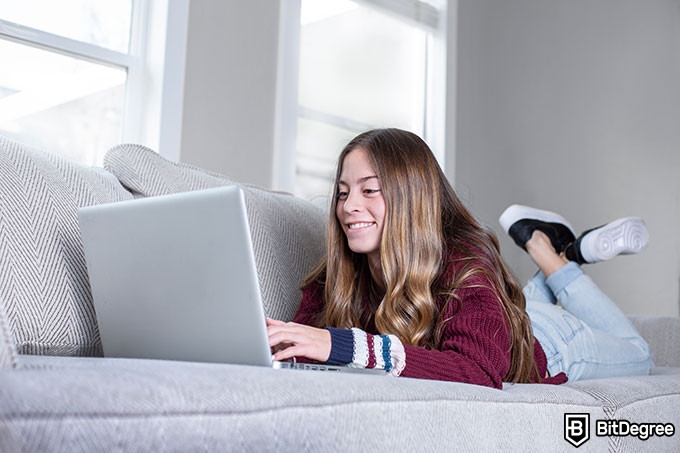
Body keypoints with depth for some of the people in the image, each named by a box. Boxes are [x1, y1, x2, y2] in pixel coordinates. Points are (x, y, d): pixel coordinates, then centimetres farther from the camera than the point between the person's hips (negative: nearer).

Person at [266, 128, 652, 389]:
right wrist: (277, 342, -53)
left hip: (543, 347, -4)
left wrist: (347, 346, -67)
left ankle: (551, 255, 28)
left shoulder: (465, 266, -44)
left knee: (638, 358, 29)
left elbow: (478, 372, -58)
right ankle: (560, 251, 37)